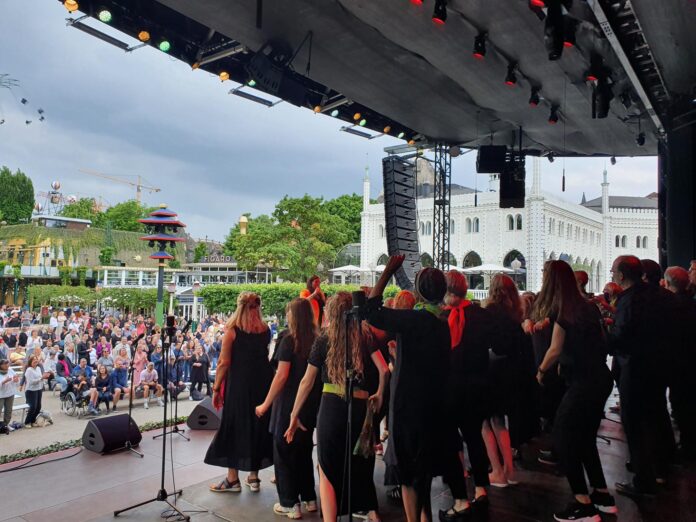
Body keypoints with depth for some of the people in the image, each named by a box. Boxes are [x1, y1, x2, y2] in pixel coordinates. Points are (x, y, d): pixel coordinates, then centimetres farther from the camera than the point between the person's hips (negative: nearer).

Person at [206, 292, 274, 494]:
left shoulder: (232, 330, -11)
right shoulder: (265, 330, 2)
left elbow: (224, 362, -12)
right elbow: (265, 356, 5)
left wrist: (216, 388, -6)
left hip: (239, 384, -4)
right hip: (262, 383, 4)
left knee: (234, 427, 9)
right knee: (258, 426, 14)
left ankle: (233, 479, 17)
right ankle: (253, 477, 23)